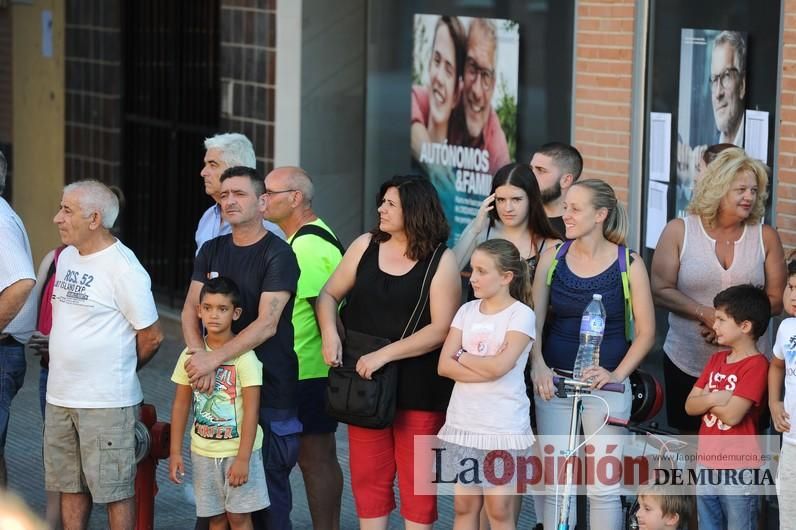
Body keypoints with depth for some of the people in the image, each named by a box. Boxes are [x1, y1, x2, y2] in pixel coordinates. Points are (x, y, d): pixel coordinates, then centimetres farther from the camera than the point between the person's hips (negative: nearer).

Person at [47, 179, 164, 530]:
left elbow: (151, 336, -10)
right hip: (59, 396, 8)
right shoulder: (67, 257, 9)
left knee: (115, 490, -1)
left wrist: (120, 369, 4)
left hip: (107, 402, -8)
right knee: (70, 487, 14)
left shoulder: (123, 268, -15)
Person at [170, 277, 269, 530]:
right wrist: (175, 452, 5)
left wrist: (243, 458, -17)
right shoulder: (191, 354, 0)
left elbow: (251, 410, -14)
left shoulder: (244, 355, -13)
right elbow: (181, 404, 7)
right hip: (203, 452, 4)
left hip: (238, 451, -4)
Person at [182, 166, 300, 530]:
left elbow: (266, 324, -15)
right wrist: (199, 356, -15)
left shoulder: (278, 255, -7)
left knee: (268, 484, -1)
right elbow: (190, 311, 4)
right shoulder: (211, 251, 12)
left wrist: (214, 359, -21)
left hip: (269, 389, -5)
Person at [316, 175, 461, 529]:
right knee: (368, 476, 8)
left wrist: (384, 354, -19)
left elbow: (441, 328, -14)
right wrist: (329, 333, -9)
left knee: (416, 479, 4)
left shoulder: (441, 261, -8)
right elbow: (329, 294, 11)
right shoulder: (366, 245, 5)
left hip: (418, 389, -4)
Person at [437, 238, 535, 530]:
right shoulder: (467, 311, 8)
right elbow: (444, 365, -1)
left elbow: (499, 366, -20)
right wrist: (485, 367, -14)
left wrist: (462, 356, -5)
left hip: (503, 426, -5)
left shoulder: (521, 315, -7)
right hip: (463, 421, 5)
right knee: (464, 505, 8)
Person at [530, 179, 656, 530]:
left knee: (603, 486, -3)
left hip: (605, 384, -3)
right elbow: (534, 320, 1)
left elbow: (645, 331, -1)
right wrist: (538, 365, -15)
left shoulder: (628, 264, -4)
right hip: (554, 382, 3)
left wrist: (617, 374, -12)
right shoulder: (553, 258, 3)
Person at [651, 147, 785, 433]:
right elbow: (661, 290, -6)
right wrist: (708, 315, -18)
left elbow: (776, 299, 0)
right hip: (687, 364, 0)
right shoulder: (679, 231, -1)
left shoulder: (765, 237, 2)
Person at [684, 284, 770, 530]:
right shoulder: (716, 359, 11)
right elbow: (690, 406, 5)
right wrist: (714, 398, -14)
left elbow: (732, 415, -22)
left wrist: (705, 399, -6)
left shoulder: (756, 365, -14)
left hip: (738, 471, -8)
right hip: (707, 464, 8)